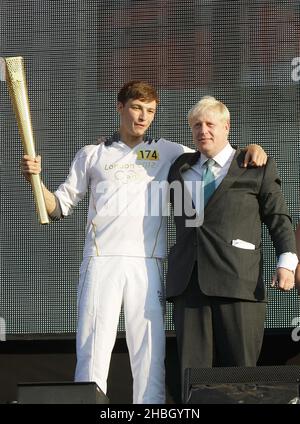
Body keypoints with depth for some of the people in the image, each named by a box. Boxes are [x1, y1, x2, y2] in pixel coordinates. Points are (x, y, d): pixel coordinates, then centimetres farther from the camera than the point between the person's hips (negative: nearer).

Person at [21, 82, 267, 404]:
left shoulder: (167, 152, 16)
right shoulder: (92, 155, 16)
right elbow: (60, 207, 16)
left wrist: (249, 149, 0)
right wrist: (36, 178, -2)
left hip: (148, 265, 1)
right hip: (101, 261, -1)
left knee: (150, 352, -2)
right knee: (93, 350, -6)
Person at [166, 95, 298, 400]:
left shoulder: (256, 168, 11)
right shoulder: (180, 168, 23)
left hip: (238, 282, -4)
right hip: (189, 283, 4)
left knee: (239, 369, -5)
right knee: (193, 370, -2)